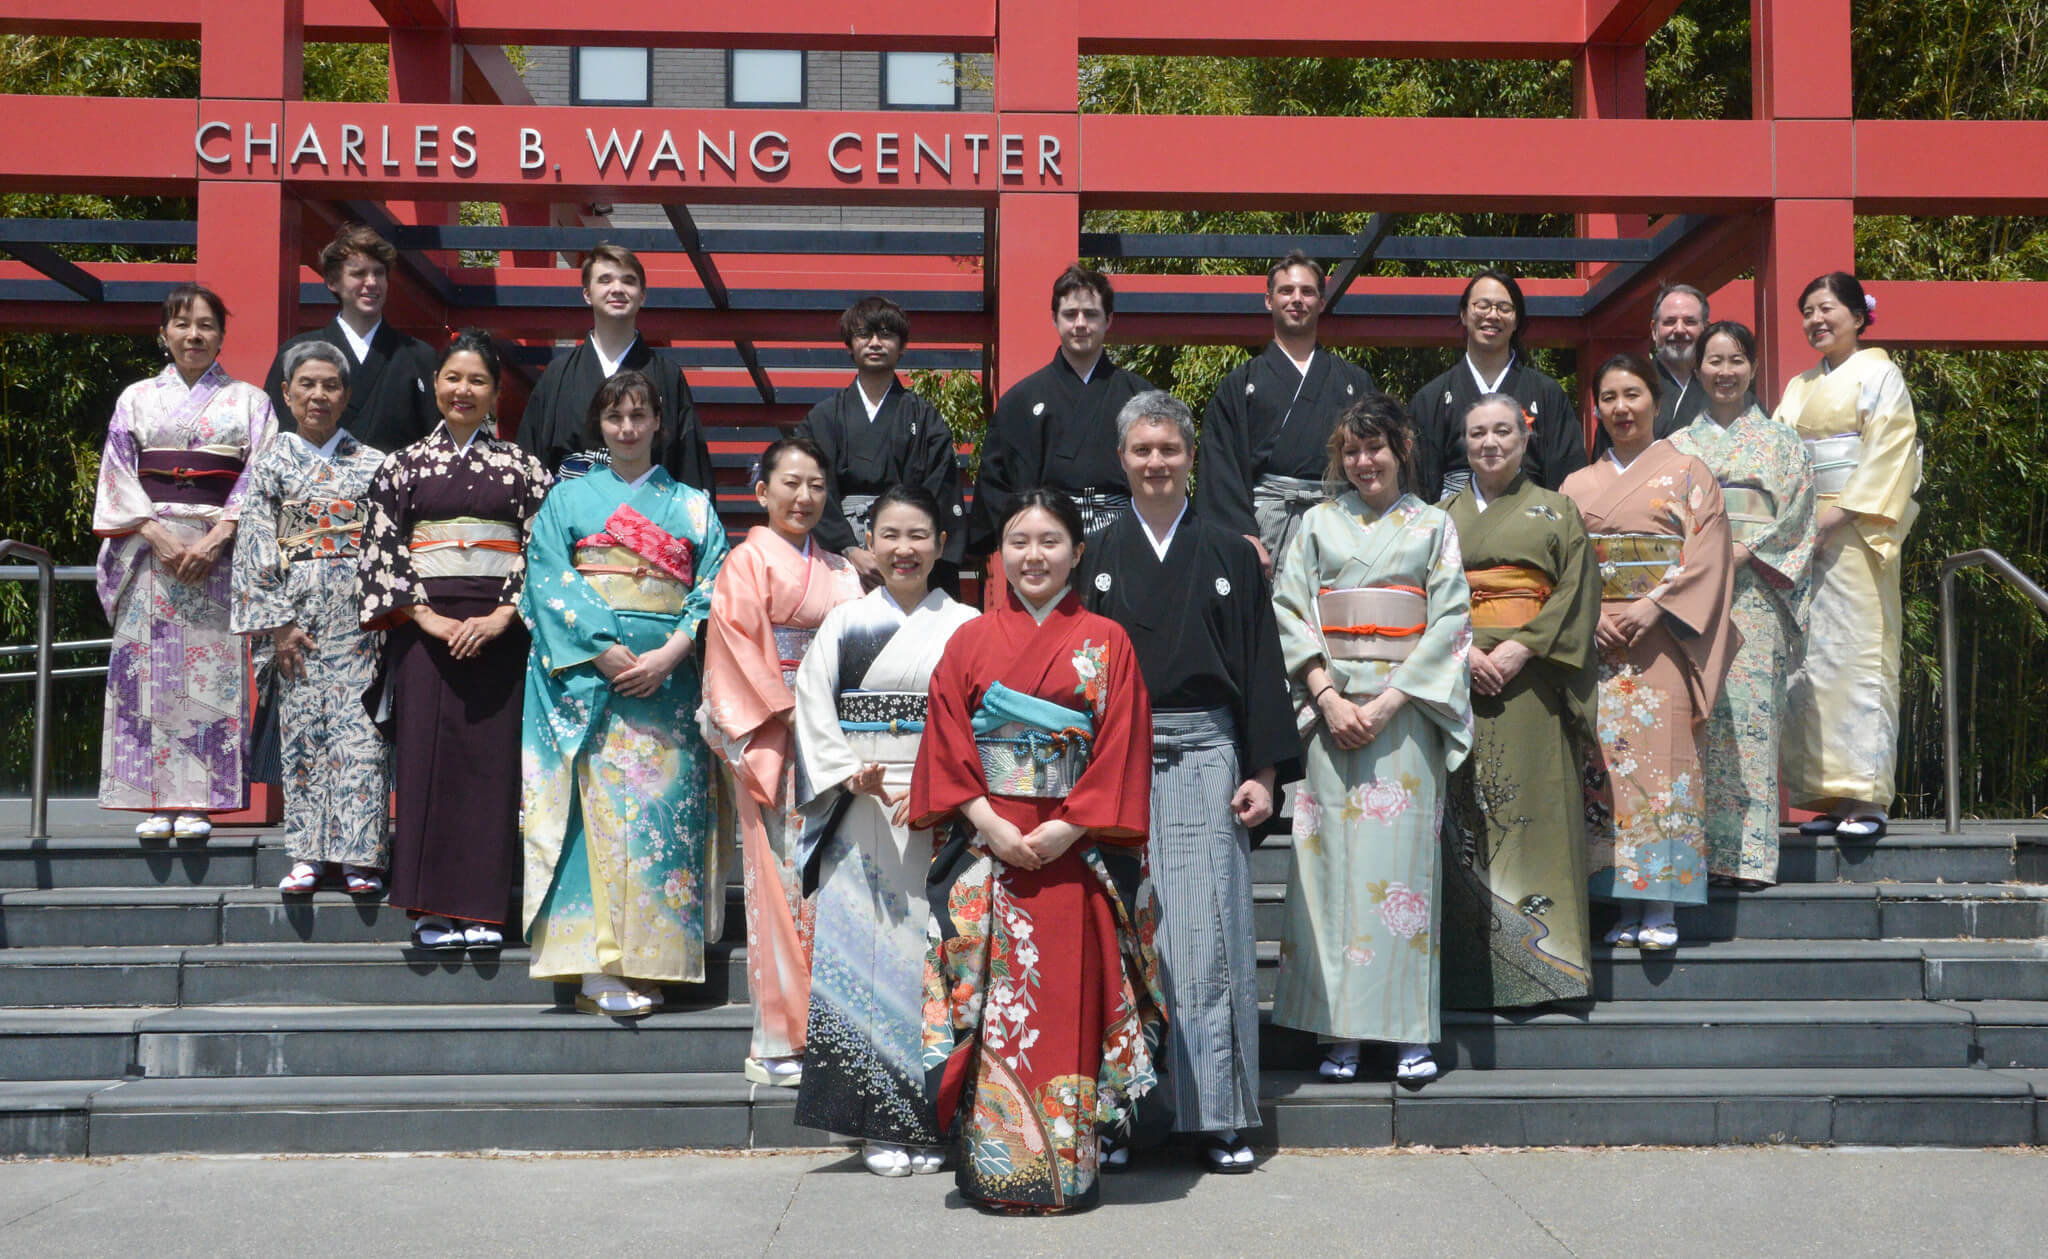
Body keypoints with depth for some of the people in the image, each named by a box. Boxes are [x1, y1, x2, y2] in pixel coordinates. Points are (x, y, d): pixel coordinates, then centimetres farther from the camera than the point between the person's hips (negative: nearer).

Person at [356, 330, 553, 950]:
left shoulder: (522, 467, 9)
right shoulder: (405, 465, 10)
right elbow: (382, 549, 3)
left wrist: (503, 615, -11)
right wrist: (425, 615, -8)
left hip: (498, 629, 0)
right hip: (425, 625, 0)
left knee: (491, 757, -3)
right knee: (426, 755, -4)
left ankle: (480, 908, 2)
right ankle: (432, 908, 2)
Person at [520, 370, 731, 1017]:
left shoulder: (693, 505, 15)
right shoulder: (568, 498, 11)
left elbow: (713, 588, 5)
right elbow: (549, 582, 0)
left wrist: (670, 653, -11)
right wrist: (605, 652, -13)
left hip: (668, 678, 2)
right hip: (586, 674, -2)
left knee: (662, 810, -4)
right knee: (598, 803, -10)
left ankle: (646, 962, 1)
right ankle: (596, 969, -10)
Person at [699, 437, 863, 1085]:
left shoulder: (840, 571, 17)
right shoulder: (747, 561, 0)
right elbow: (738, 647, -8)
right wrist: (788, 713, -14)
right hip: (771, 738, -5)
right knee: (780, 875, -5)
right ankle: (779, 1039, 1)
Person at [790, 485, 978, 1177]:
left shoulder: (966, 627, 4)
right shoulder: (843, 624, 8)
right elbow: (814, 718, 6)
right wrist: (852, 777, -10)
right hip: (860, 821, 1)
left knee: (933, 958, -2)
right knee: (866, 955, 0)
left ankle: (931, 1123, 8)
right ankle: (881, 1124, 8)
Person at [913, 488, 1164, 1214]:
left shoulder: (1105, 643, 5)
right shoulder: (969, 642, 9)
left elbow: (1122, 748, -1)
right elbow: (946, 745, 3)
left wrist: (1068, 827, -12)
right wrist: (989, 823, -10)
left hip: (1074, 853, -1)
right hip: (986, 849, 1)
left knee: (1068, 1002, -1)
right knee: (992, 1004, 0)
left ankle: (1068, 1168, 8)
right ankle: (994, 1168, 8)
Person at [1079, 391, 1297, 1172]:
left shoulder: (1229, 554, 8)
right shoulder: (1097, 557, 9)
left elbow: (1259, 665, 6)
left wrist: (1263, 773, 0)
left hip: (1204, 755, -1)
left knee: (1206, 936, -3)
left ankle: (1215, 1116, 4)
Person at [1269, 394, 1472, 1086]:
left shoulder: (1434, 527, 9)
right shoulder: (1317, 524, 12)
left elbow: (1450, 622, 0)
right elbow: (1289, 611, 4)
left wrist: (1387, 703, -10)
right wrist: (1329, 698, -9)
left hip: (1407, 712, -1)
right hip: (1331, 710, 1)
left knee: (1403, 857, -4)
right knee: (1333, 861, -2)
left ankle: (1411, 1033, 3)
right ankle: (1340, 1033, 3)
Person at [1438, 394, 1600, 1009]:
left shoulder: (1556, 512, 11)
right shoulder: (1442, 516, 16)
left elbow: (1578, 593, 1)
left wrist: (1519, 648, -12)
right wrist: (1462, 653, -10)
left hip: (1529, 681, -1)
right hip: (1454, 679, 1)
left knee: (1532, 809, -6)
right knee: (1463, 813, -3)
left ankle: (1541, 955, 0)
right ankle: (1470, 962, 1)